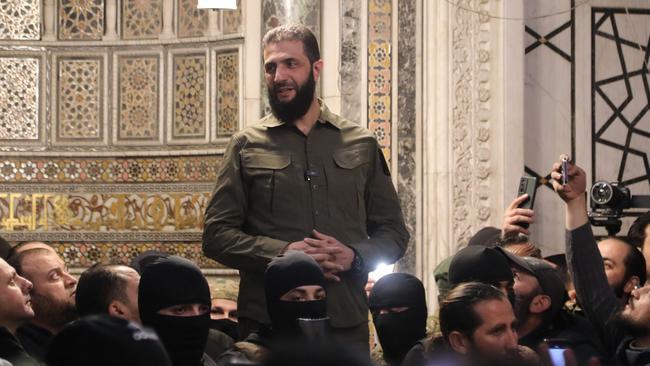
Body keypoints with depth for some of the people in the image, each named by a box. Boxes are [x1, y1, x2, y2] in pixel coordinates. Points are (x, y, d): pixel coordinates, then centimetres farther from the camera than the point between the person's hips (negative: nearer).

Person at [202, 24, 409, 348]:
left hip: (348, 321, 2)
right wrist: (282, 253, -15)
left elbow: (393, 232, 12)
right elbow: (216, 235, 0)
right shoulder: (247, 147, 6)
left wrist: (353, 256, -9)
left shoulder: (362, 145, 11)